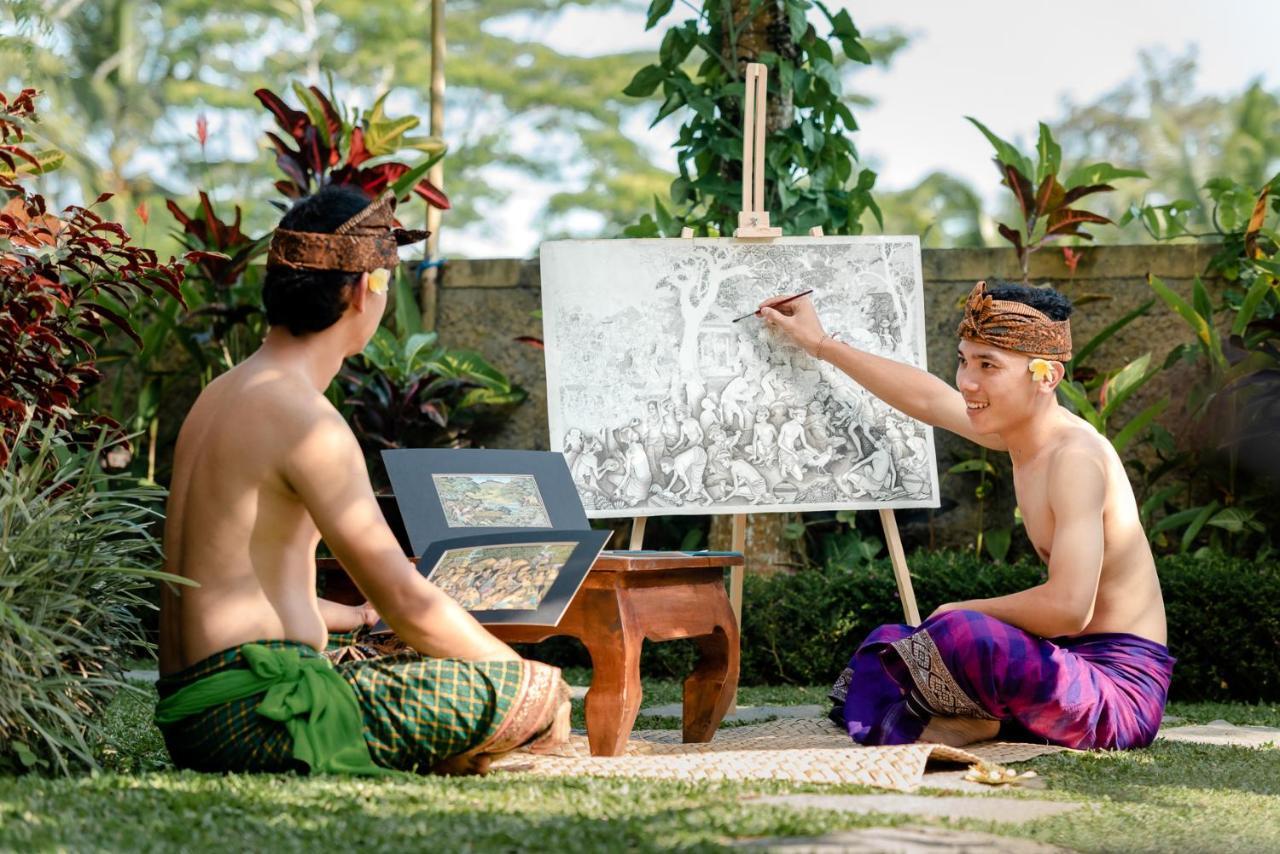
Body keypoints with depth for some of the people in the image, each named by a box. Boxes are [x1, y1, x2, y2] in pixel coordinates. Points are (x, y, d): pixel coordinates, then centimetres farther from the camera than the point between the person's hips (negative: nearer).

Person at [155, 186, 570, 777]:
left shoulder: (219, 397, 16)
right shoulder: (306, 422, -15)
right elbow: (409, 605, -14)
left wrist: (353, 617, 39)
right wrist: (520, 674, 0)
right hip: (261, 714, -10)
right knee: (541, 691, -12)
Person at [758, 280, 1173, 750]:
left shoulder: (1076, 457, -20)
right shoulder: (1019, 427, 8)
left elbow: (1068, 606, -29)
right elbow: (926, 399, 27)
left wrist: (968, 611, -14)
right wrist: (823, 345, 35)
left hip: (1120, 689, -10)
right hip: (1071, 664, 10)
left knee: (958, 634, -33)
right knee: (887, 642, 14)